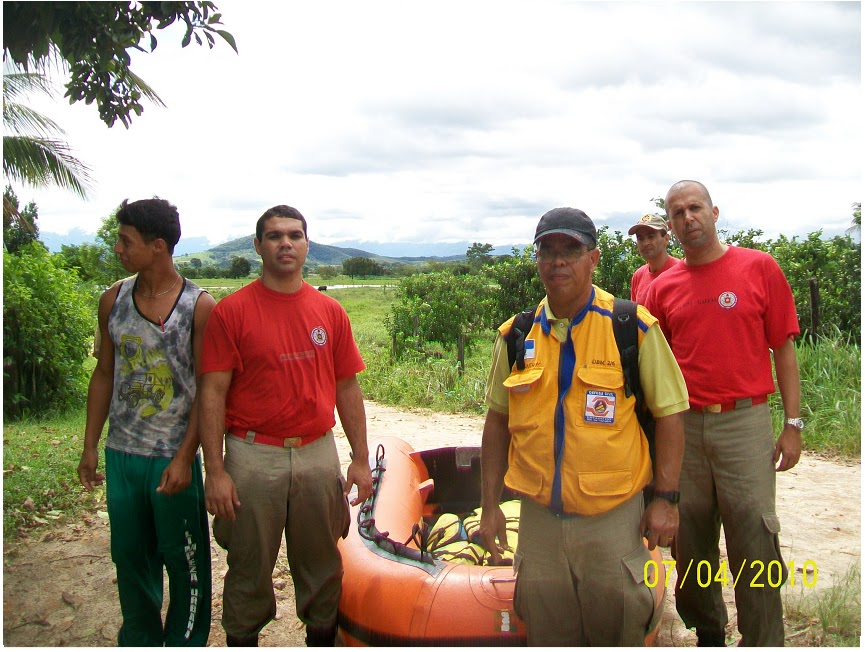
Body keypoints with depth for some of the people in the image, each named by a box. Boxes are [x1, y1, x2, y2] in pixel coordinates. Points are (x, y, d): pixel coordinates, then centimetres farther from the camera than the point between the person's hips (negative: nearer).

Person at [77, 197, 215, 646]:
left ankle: (186, 641, 24)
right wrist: (90, 447, 9)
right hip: (121, 453, 4)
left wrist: (184, 458, -15)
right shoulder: (113, 300, 3)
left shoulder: (199, 307, -11)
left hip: (174, 457, -4)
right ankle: (140, 638, 35)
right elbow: (104, 374, 9)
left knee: (185, 559, 6)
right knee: (130, 556, 16)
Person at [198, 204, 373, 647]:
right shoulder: (232, 311, -5)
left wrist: (361, 459, 6)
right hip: (254, 457, -3)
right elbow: (213, 393, -7)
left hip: (318, 455, 3)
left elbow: (346, 387, 9)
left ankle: (322, 635, 33)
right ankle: (242, 638, 29)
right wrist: (215, 471, -12)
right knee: (250, 565, 10)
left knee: (322, 562, 14)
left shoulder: (329, 311, 6)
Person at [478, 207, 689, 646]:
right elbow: (498, 420, 10)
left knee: (617, 628, 8)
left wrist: (666, 498, -7)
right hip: (538, 517, 3)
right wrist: (490, 505, 8)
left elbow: (669, 413, -2)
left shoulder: (632, 327, -6)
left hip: (613, 516, -3)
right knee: (546, 631, 14)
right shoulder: (515, 336, 4)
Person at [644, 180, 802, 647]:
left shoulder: (760, 268, 0)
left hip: (745, 423, -3)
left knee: (754, 541, -2)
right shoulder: (663, 287, 7)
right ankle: (706, 631, 30)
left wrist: (793, 424, -2)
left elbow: (783, 348, 2)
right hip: (682, 427, 3)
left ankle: (764, 641, 13)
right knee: (690, 539, 11)